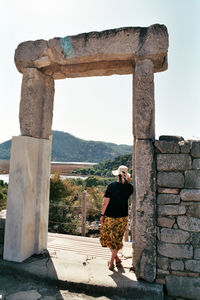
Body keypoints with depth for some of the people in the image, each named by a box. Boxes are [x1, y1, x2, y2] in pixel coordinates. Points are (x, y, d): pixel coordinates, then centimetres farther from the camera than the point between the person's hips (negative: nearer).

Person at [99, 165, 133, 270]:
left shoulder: (111, 186, -14)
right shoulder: (129, 187, -6)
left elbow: (105, 203, -12)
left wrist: (102, 215, -1)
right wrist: (127, 182, 8)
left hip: (110, 216, -3)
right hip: (123, 217, 3)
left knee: (106, 236, 19)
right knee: (117, 239, 16)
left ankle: (116, 258, 17)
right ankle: (111, 262, 22)